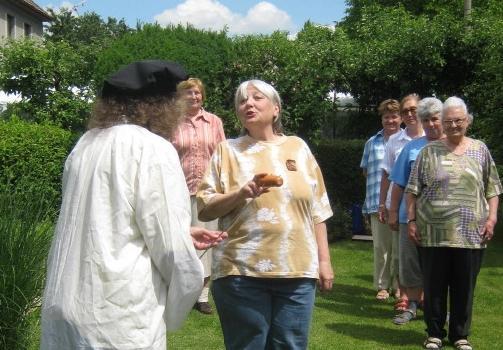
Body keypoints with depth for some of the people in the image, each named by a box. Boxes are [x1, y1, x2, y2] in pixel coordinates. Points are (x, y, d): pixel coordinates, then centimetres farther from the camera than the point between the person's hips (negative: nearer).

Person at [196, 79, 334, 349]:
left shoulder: (297, 147, 10)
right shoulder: (227, 150, 4)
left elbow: (317, 209, 12)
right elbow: (204, 209, 0)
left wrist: (324, 260, 9)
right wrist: (241, 193, -16)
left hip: (297, 270, 2)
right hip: (241, 271, -2)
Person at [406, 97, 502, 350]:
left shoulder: (480, 150, 8)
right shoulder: (429, 152, 4)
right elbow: (413, 190, 4)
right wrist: (411, 220, -2)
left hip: (470, 233, 1)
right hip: (434, 232, -1)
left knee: (465, 287, 8)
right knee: (434, 286, 7)